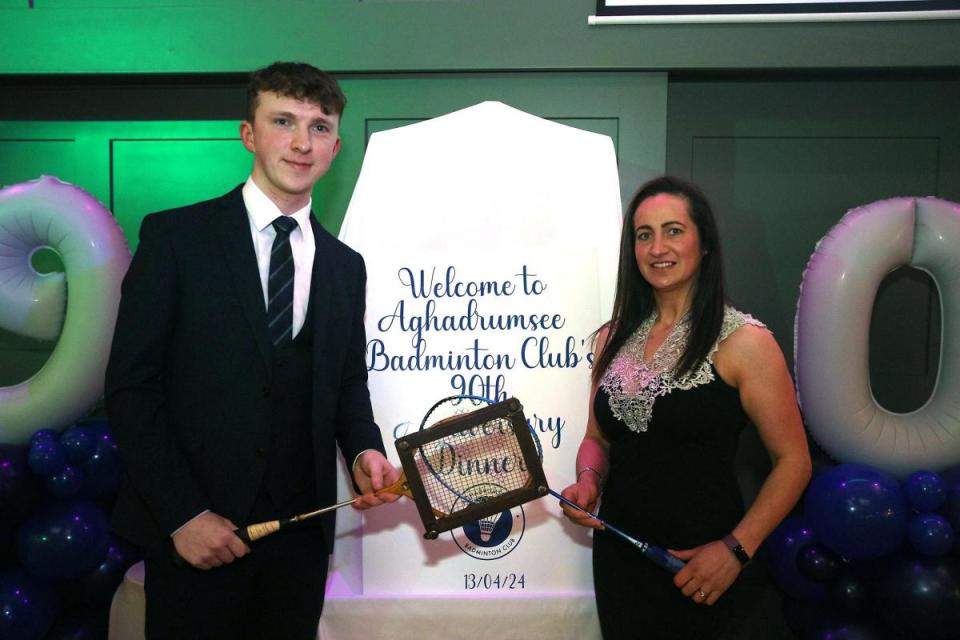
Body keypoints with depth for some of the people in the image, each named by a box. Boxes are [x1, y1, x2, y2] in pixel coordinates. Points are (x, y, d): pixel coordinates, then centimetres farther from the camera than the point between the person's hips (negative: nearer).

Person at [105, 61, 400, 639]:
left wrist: (364, 450, -5)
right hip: (194, 532, -4)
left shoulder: (346, 265, 9)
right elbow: (131, 386, -7)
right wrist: (183, 514, -13)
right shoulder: (175, 236, -5)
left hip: (302, 533, 4)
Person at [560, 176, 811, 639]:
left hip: (696, 571, -5)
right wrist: (588, 480, -6)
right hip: (617, 555, 5)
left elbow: (792, 461, -10)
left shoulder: (743, 341, -11)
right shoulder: (613, 338, 4)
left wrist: (736, 549, -18)